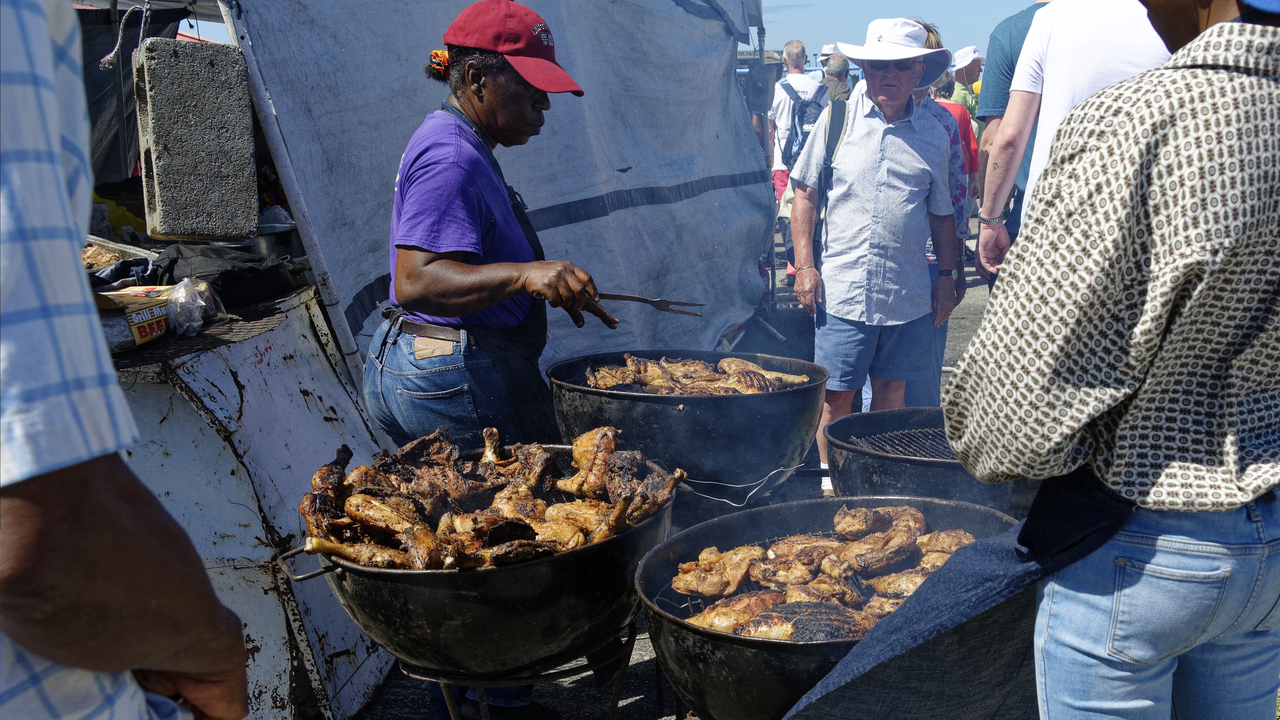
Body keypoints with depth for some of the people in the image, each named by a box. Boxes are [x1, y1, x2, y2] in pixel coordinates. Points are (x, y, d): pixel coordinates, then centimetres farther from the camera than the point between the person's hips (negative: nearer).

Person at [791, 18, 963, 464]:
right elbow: (805, 192, 4)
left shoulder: (934, 135, 8)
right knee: (836, 395, 0)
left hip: (909, 294, 2)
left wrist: (946, 276, 11)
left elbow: (942, 213, 17)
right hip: (842, 289, -2)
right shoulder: (837, 118, 2)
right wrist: (804, 265, -3)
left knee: (891, 390, 11)